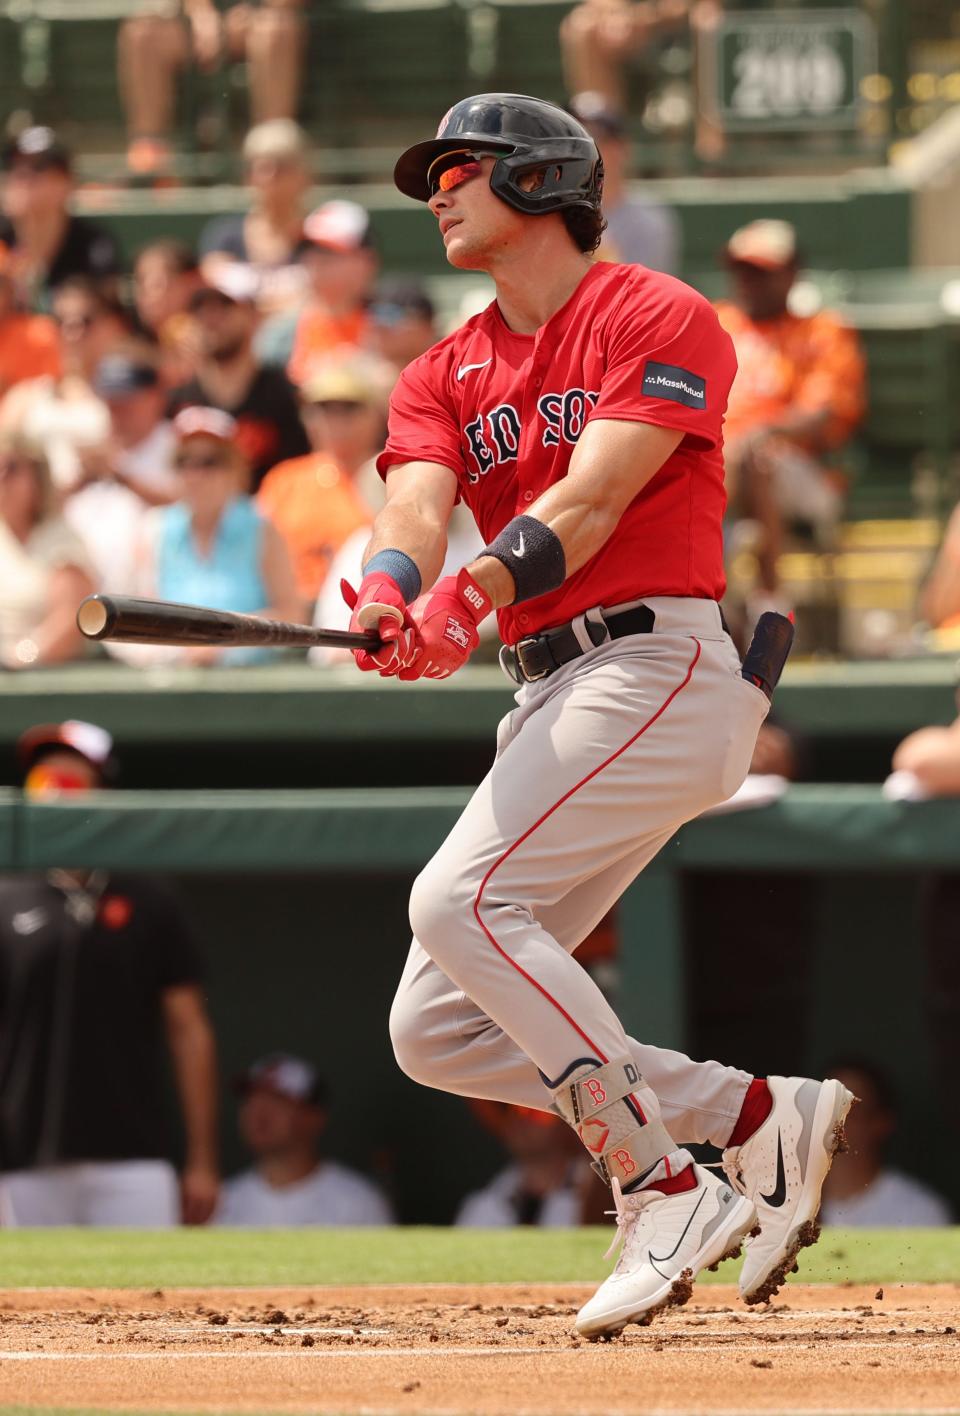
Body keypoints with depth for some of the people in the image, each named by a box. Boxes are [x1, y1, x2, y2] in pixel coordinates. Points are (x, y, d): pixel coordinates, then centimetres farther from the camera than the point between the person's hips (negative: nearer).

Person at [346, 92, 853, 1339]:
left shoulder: (661, 321, -3)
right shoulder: (444, 376, 17)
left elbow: (593, 497, -17)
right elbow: (418, 501, -2)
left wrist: (469, 597, -34)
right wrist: (389, 594, -26)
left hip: (657, 665, -8)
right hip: (549, 703, 8)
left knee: (460, 901, -25)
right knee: (436, 1034, 0)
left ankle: (665, 1189, -20)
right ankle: (758, 1117, 7)